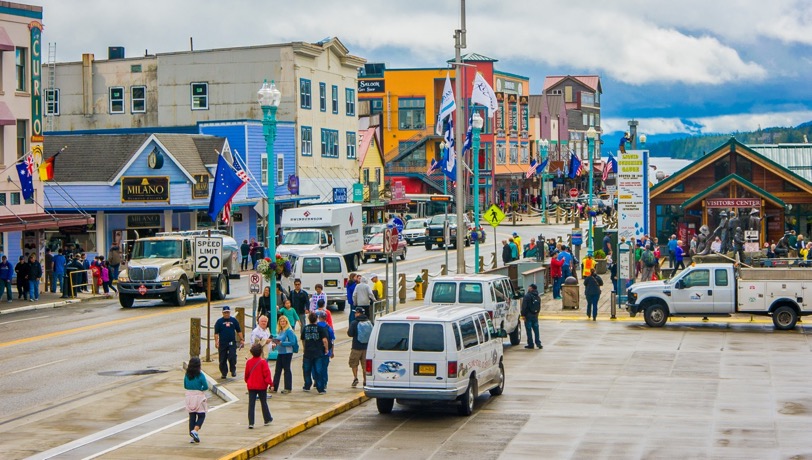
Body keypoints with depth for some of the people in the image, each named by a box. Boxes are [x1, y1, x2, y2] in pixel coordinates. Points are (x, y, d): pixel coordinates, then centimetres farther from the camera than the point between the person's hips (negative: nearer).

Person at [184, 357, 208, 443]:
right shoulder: (200, 375, -13)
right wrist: (200, 389, 6)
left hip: (189, 396, 4)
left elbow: (185, 386, 9)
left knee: (192, 417, 10)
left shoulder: (187, 375, 1)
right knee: (201, 416, 6)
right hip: (199, 397, -4)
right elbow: (206, 387, -12)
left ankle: (193, 437, 11)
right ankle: (195, 431, -17)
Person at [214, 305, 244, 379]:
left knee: (232, 357, -14)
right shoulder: (219, 321, 3)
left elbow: (239, 331, 14)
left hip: (232, 343, 0)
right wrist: (216, 342, -10)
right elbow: (216, 333, 0)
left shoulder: (234, 320, 8)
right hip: (222, 343, 0)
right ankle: (224, 373, 15)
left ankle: (233, 370, 4)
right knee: (222, 359, 4)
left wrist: (241, 339, 8)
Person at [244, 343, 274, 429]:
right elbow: (267, 373, -13)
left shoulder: (249, 362, -1)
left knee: (251, 404, 1)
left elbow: (246, 374, 8)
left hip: (251, 386, 2)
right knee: (264, 403, 13)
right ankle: (267, 420, 25)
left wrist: (247, 381, 25)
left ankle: (251, 423, -5)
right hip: (262, 386, -2)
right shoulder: (263, 362, -12)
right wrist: (270, 383, -6)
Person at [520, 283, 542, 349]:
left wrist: (523, 314, -12)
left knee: (529, 330, 0)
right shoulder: (538, 297, 10)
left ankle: (530, 344, 2)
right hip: (535, 316, 6)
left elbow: (524, 307, -17)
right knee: (536, 330, 10)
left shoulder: (527, 296, -14)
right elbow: (539, 307, 16)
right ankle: (538, 343, 8)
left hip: (528, 316, -6)